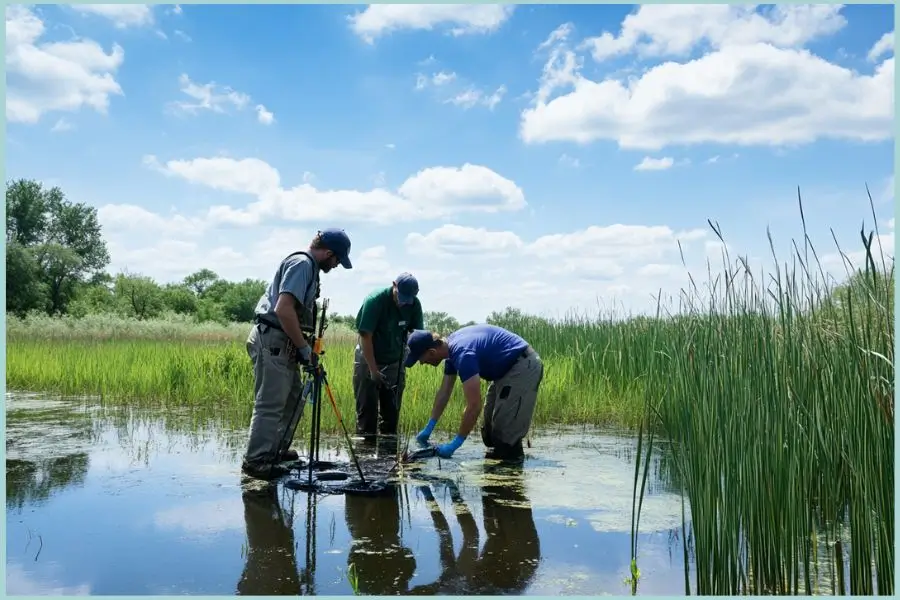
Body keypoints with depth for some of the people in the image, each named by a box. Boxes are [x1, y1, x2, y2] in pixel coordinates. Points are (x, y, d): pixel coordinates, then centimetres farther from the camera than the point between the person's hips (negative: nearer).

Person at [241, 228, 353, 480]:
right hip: (272, 340, -11)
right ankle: (256, 460, 2)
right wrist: (303, 346, -17)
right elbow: (283, 309, -25)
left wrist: (302, 345, 16)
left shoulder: (308, 266, 17)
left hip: (282, 343, 11)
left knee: (292, 400, 17)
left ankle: (277, 450, 29)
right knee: (270, 404, -6)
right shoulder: (302, 263, -15)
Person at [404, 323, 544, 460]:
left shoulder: (463, 354, -30)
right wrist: (428, 429, 11)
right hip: (507, 368, 10)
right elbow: (444, 392, 10)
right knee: (491, 423, 16)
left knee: (505, 428, -11)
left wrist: (454, 444, -23)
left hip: (524, 367, -10)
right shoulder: (450, 347, 0)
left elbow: (474, 406, -31)